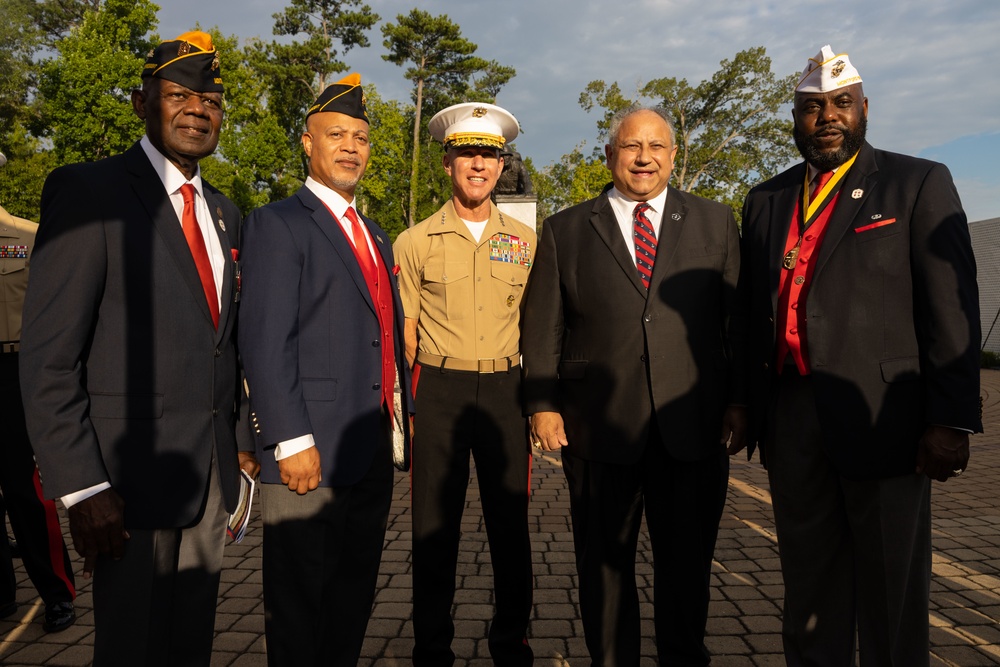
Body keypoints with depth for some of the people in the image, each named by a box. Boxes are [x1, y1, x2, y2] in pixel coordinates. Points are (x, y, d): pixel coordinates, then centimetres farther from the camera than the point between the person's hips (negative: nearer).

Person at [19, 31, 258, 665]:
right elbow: (47, 359, -14)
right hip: (131, 477, -6)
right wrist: (82, 489, -17)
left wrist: (242, 441, 13)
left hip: (211, 472, 6)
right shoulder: (88, 192, -10)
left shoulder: (224, 211, 12)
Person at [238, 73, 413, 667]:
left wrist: (411, 412, 14)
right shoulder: (277, 224, -6)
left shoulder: (376, 236, 19)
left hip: (374, 449, 7)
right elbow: (265, 342, -14)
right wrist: (290, 441, -19)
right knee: (300, 602, 6)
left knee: (356, 595, 17)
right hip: (311, 451, -7)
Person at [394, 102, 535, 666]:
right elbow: (401, 332, 5)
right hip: (438, 390, -1)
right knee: (435, 525, 6)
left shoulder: (526, 240, 9)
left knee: (511, 523, 8)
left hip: (505, 389, 2)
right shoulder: (416, 242, 4)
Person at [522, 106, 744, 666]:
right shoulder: (565, 231, 8)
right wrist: (543, 402, -2)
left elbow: (741, 318, 7)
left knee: (687, 567, 12)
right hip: (599, 428, 0)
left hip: (694, 428, 1)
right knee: (604, 565, 11)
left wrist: (739, 399, 1)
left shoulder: (716, 223, 10)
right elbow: (543, 326, 6)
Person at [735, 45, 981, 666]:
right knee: (808, 585, 15)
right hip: (790, 418, 4)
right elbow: (751, 310, 12)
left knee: (891, 592, 8)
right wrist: (751, 407, 9)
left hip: (880, 420, -4)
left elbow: (951, 309, -5)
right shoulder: (765, 200, 14)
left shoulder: (919, 183, 2)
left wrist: (951, 421, -11)